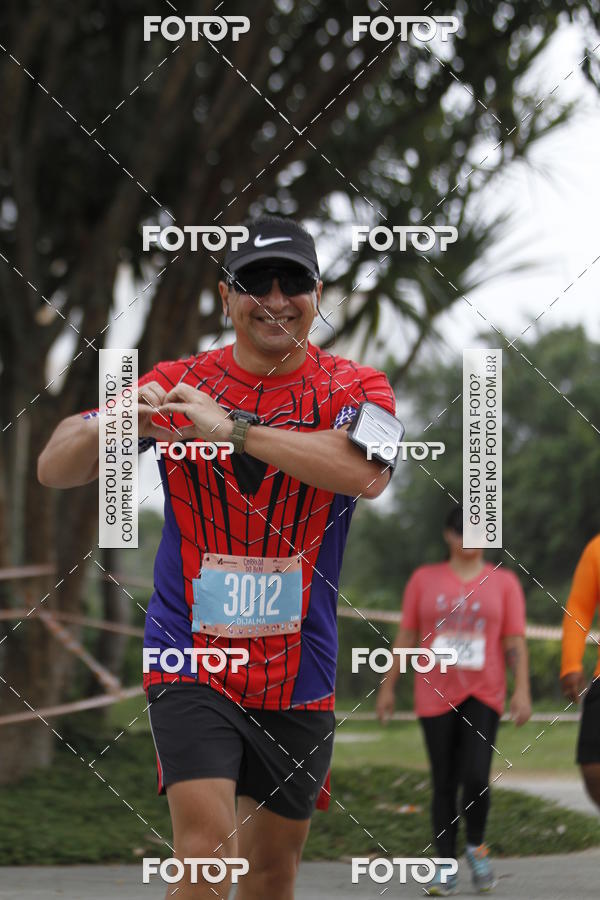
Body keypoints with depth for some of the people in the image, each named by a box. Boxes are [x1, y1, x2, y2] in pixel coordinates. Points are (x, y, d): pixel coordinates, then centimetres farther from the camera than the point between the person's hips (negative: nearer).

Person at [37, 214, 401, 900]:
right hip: (191, 660, -1)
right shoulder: (176, 385, 0)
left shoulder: (355, 388, -3)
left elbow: (367, 472, -25)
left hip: (299, 674, 2)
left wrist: (232, 428, -34)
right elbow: (54, 470, -4)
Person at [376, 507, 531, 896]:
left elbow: (515, 642, 2)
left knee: (476, 777, -17)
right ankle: (446, 869, 10)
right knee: (444, 785, 2)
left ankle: (477, 845, 10)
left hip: (483, 694, -1)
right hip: (436, 696, 1)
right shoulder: (425, 579, 7)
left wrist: (522, 690, -8)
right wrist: (388, 687, 8)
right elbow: (406, 637, 10)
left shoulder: (504, 582, 5)